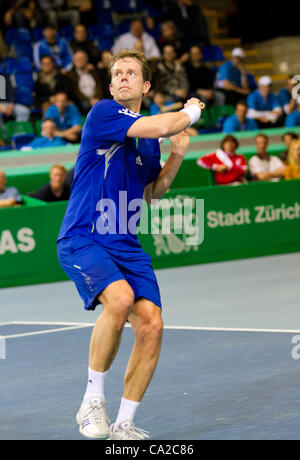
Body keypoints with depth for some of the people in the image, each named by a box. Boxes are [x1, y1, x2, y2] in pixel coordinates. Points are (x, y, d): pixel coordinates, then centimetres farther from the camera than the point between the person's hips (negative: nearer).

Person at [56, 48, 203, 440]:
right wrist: (191, 112, -1)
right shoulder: (104, 113, -6)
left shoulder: (149, 139, 15)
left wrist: (177, 156, 12)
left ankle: (124, 426, 2)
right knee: (120, 298, -32)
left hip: (126, 244, 6)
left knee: (151, 323, -11)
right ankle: (93, 400, -14)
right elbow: (161, 126, -21)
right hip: (82, 240, -6)